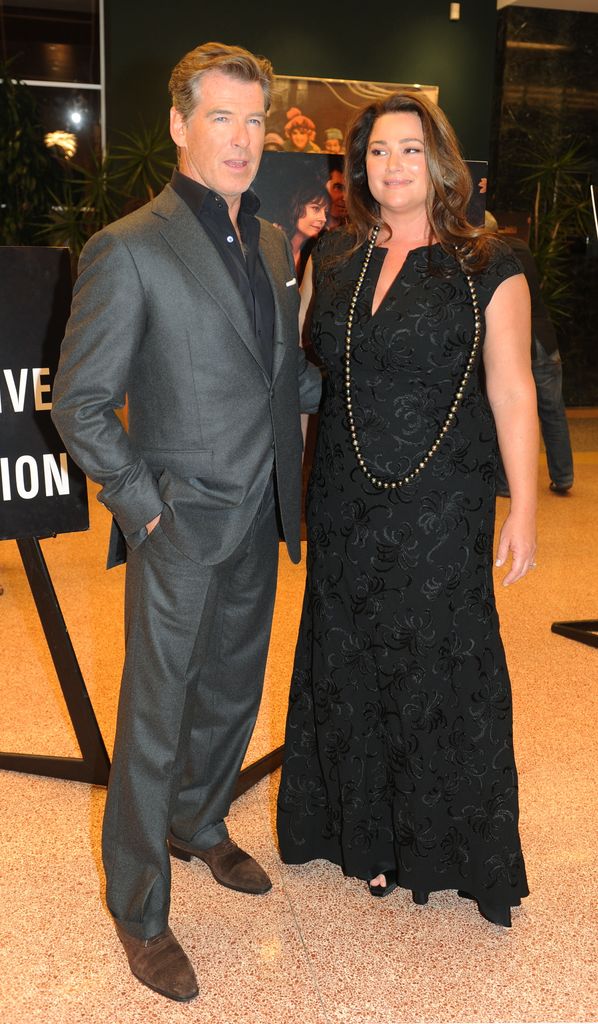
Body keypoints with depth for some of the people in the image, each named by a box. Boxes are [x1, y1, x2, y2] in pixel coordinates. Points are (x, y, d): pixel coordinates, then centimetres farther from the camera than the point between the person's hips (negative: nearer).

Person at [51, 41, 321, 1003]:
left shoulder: (272, 244, 9)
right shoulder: (128, 250, -14)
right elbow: (80, 406, -12)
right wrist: (148, 507, -14)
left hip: (258, 525, 7)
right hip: (182, 530, -6)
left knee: (231, 696, 21)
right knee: (156, 724, 6)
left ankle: (200, 825, 47)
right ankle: (139, 910, 27)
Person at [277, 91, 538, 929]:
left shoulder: (487, 267, -4)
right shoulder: (332, 260, 6)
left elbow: (512, 393, -6)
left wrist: (523, 508, -7)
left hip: (443, 511, -3)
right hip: (346, 505, 4)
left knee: (440, 667, 6)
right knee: (350, 665, 14)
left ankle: (444, 844, 30)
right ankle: (365, 831, 36)